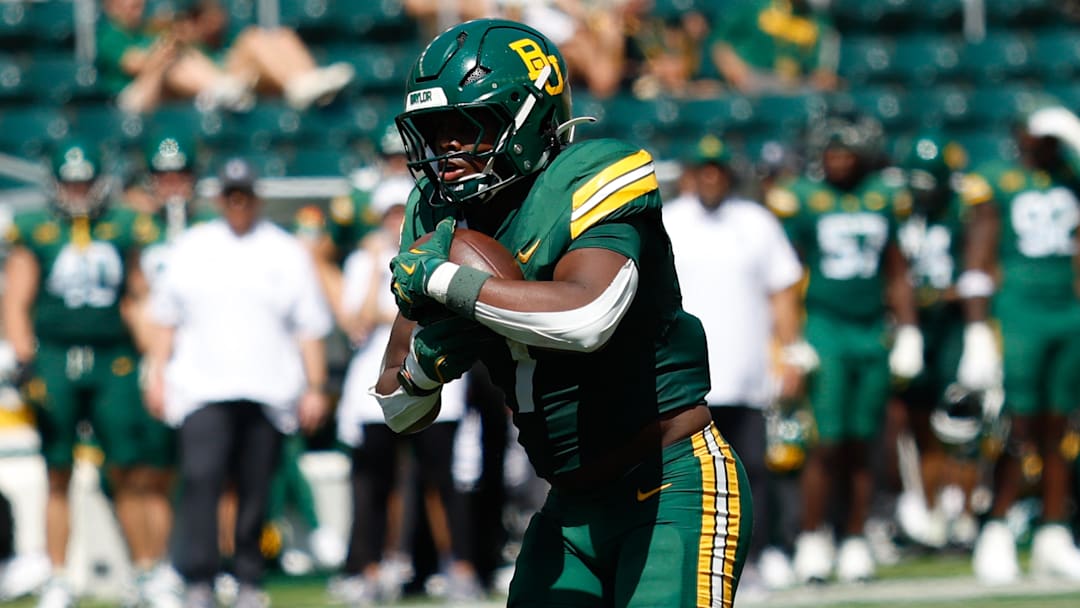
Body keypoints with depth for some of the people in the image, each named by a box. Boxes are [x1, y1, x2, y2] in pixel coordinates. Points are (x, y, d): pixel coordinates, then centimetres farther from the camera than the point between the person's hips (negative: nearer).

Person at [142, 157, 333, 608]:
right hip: (202, 391, 0)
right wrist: (157, 374, 5)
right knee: (201, 478, -16)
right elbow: (166, 317, 14)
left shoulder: (286, 253, 9)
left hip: (268, 395, 1)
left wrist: (315, 388, 2)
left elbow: (309, 328, 8)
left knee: (255, 491, 1)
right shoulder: (191, 248, 11)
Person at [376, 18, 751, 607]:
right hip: (575, 509, 7)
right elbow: (399, 411, 11)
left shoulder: (591, 181, -14)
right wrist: (427, 359, -12)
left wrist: (444, 281, -26)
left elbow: (587, 317, -36)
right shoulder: (439, 220, 7)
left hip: (675, 491, -7)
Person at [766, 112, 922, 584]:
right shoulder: (801, 199, -2)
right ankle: (812, 540, 0)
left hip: (874, 333, 3)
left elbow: (897, 274, 16)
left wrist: (908, 332, 10)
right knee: (827, 443, -8)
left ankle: (855, 543, 11)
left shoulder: (884, 199, 9)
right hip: (825, 329, -3)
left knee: (861, 446, 5)